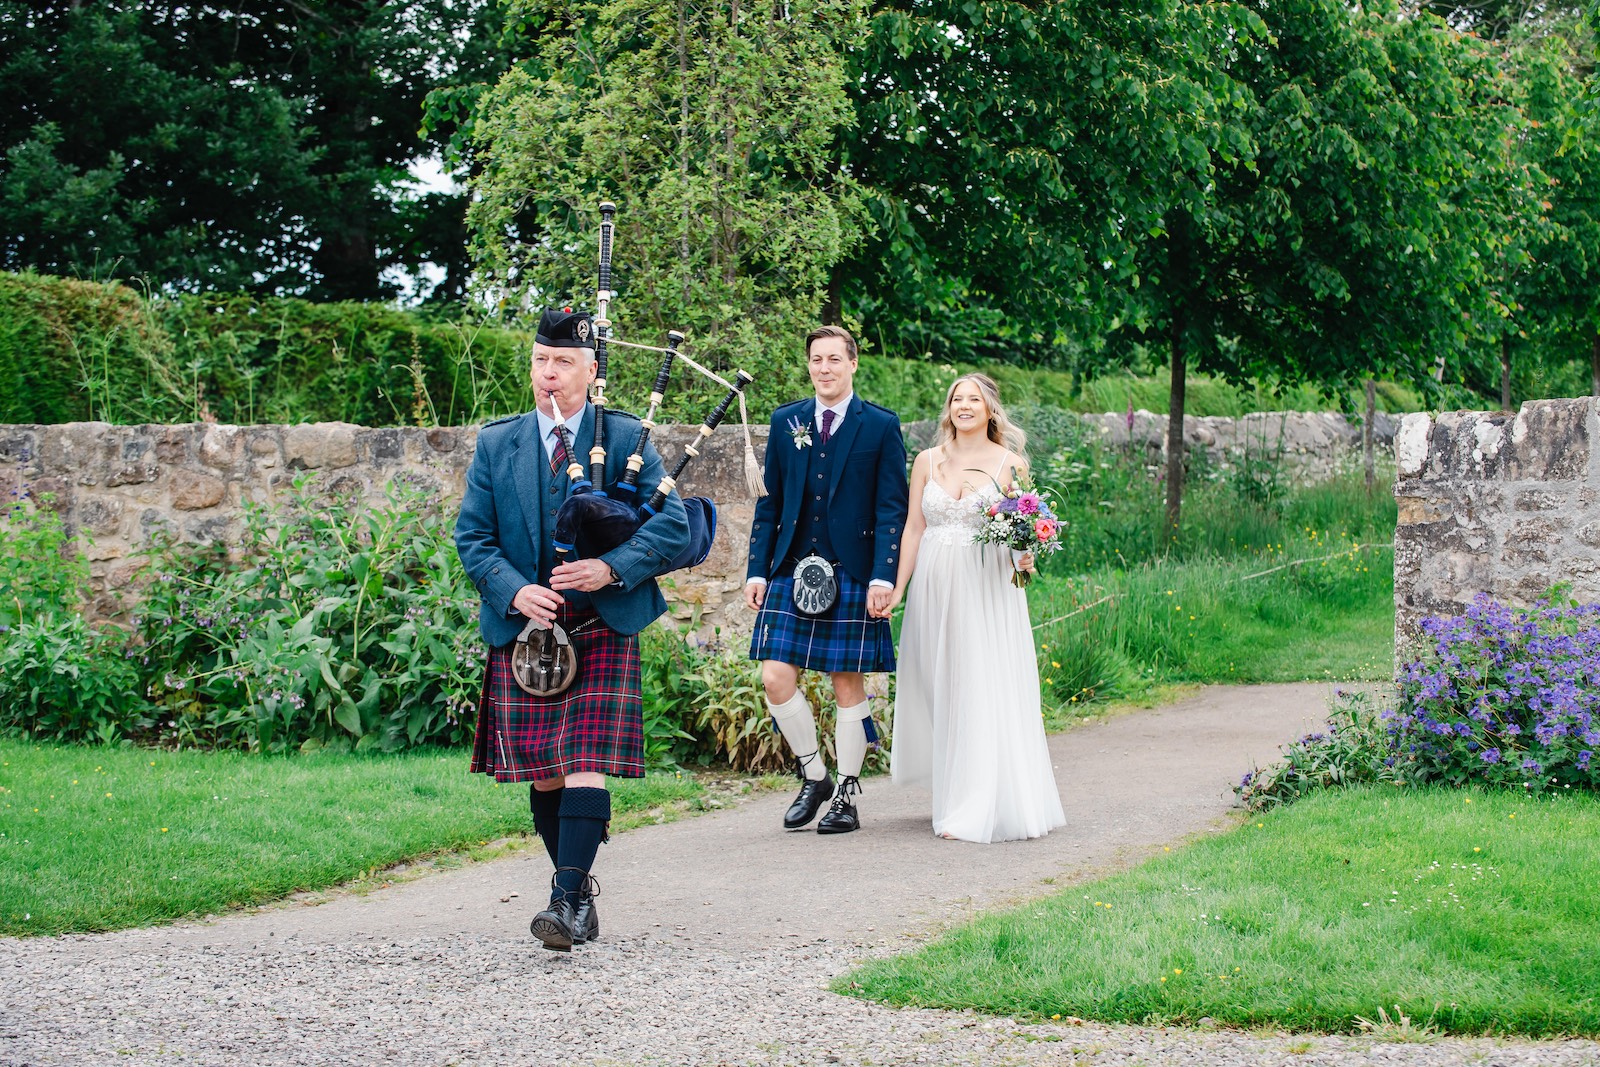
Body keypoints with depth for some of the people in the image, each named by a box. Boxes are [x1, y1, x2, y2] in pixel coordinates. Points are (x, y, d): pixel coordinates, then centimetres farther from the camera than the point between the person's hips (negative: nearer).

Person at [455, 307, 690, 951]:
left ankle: (568, 901, -17)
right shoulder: (496, 445, 8)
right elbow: (472, 536, 5)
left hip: (603, 628, -3)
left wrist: (612, 569, -20)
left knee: (586, 765, -13)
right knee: (543, 775, 6)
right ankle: (578, 888, 21)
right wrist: (514, 590, -13)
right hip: (523, 630, 3)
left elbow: (672, 524, -5)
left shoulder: (624, 438, 1)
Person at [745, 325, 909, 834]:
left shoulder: (881, 426, 0)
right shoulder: (786, 423, 10)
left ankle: (847, 796, 14)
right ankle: (813, 776, 14)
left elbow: (892, 509, -2)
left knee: (849, 685, 3)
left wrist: (883, 578, -12)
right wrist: (757, 571, 5)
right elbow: (770, 502, 12)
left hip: (852, 576, -3)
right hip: (791, 571, 3)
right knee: (776, 678, -6)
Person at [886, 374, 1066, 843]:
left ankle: (984, 808, -3)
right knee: (940, 691, 6)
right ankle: (955, 797, 19)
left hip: (987, 589, -3)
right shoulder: (928, 461, 9)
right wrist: (896, 587, 5)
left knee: (986, 693, -6)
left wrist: (1025, 556, -16)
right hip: (935, 588, 3)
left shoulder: (1010, 463, 2)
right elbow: (914, 527, 10)